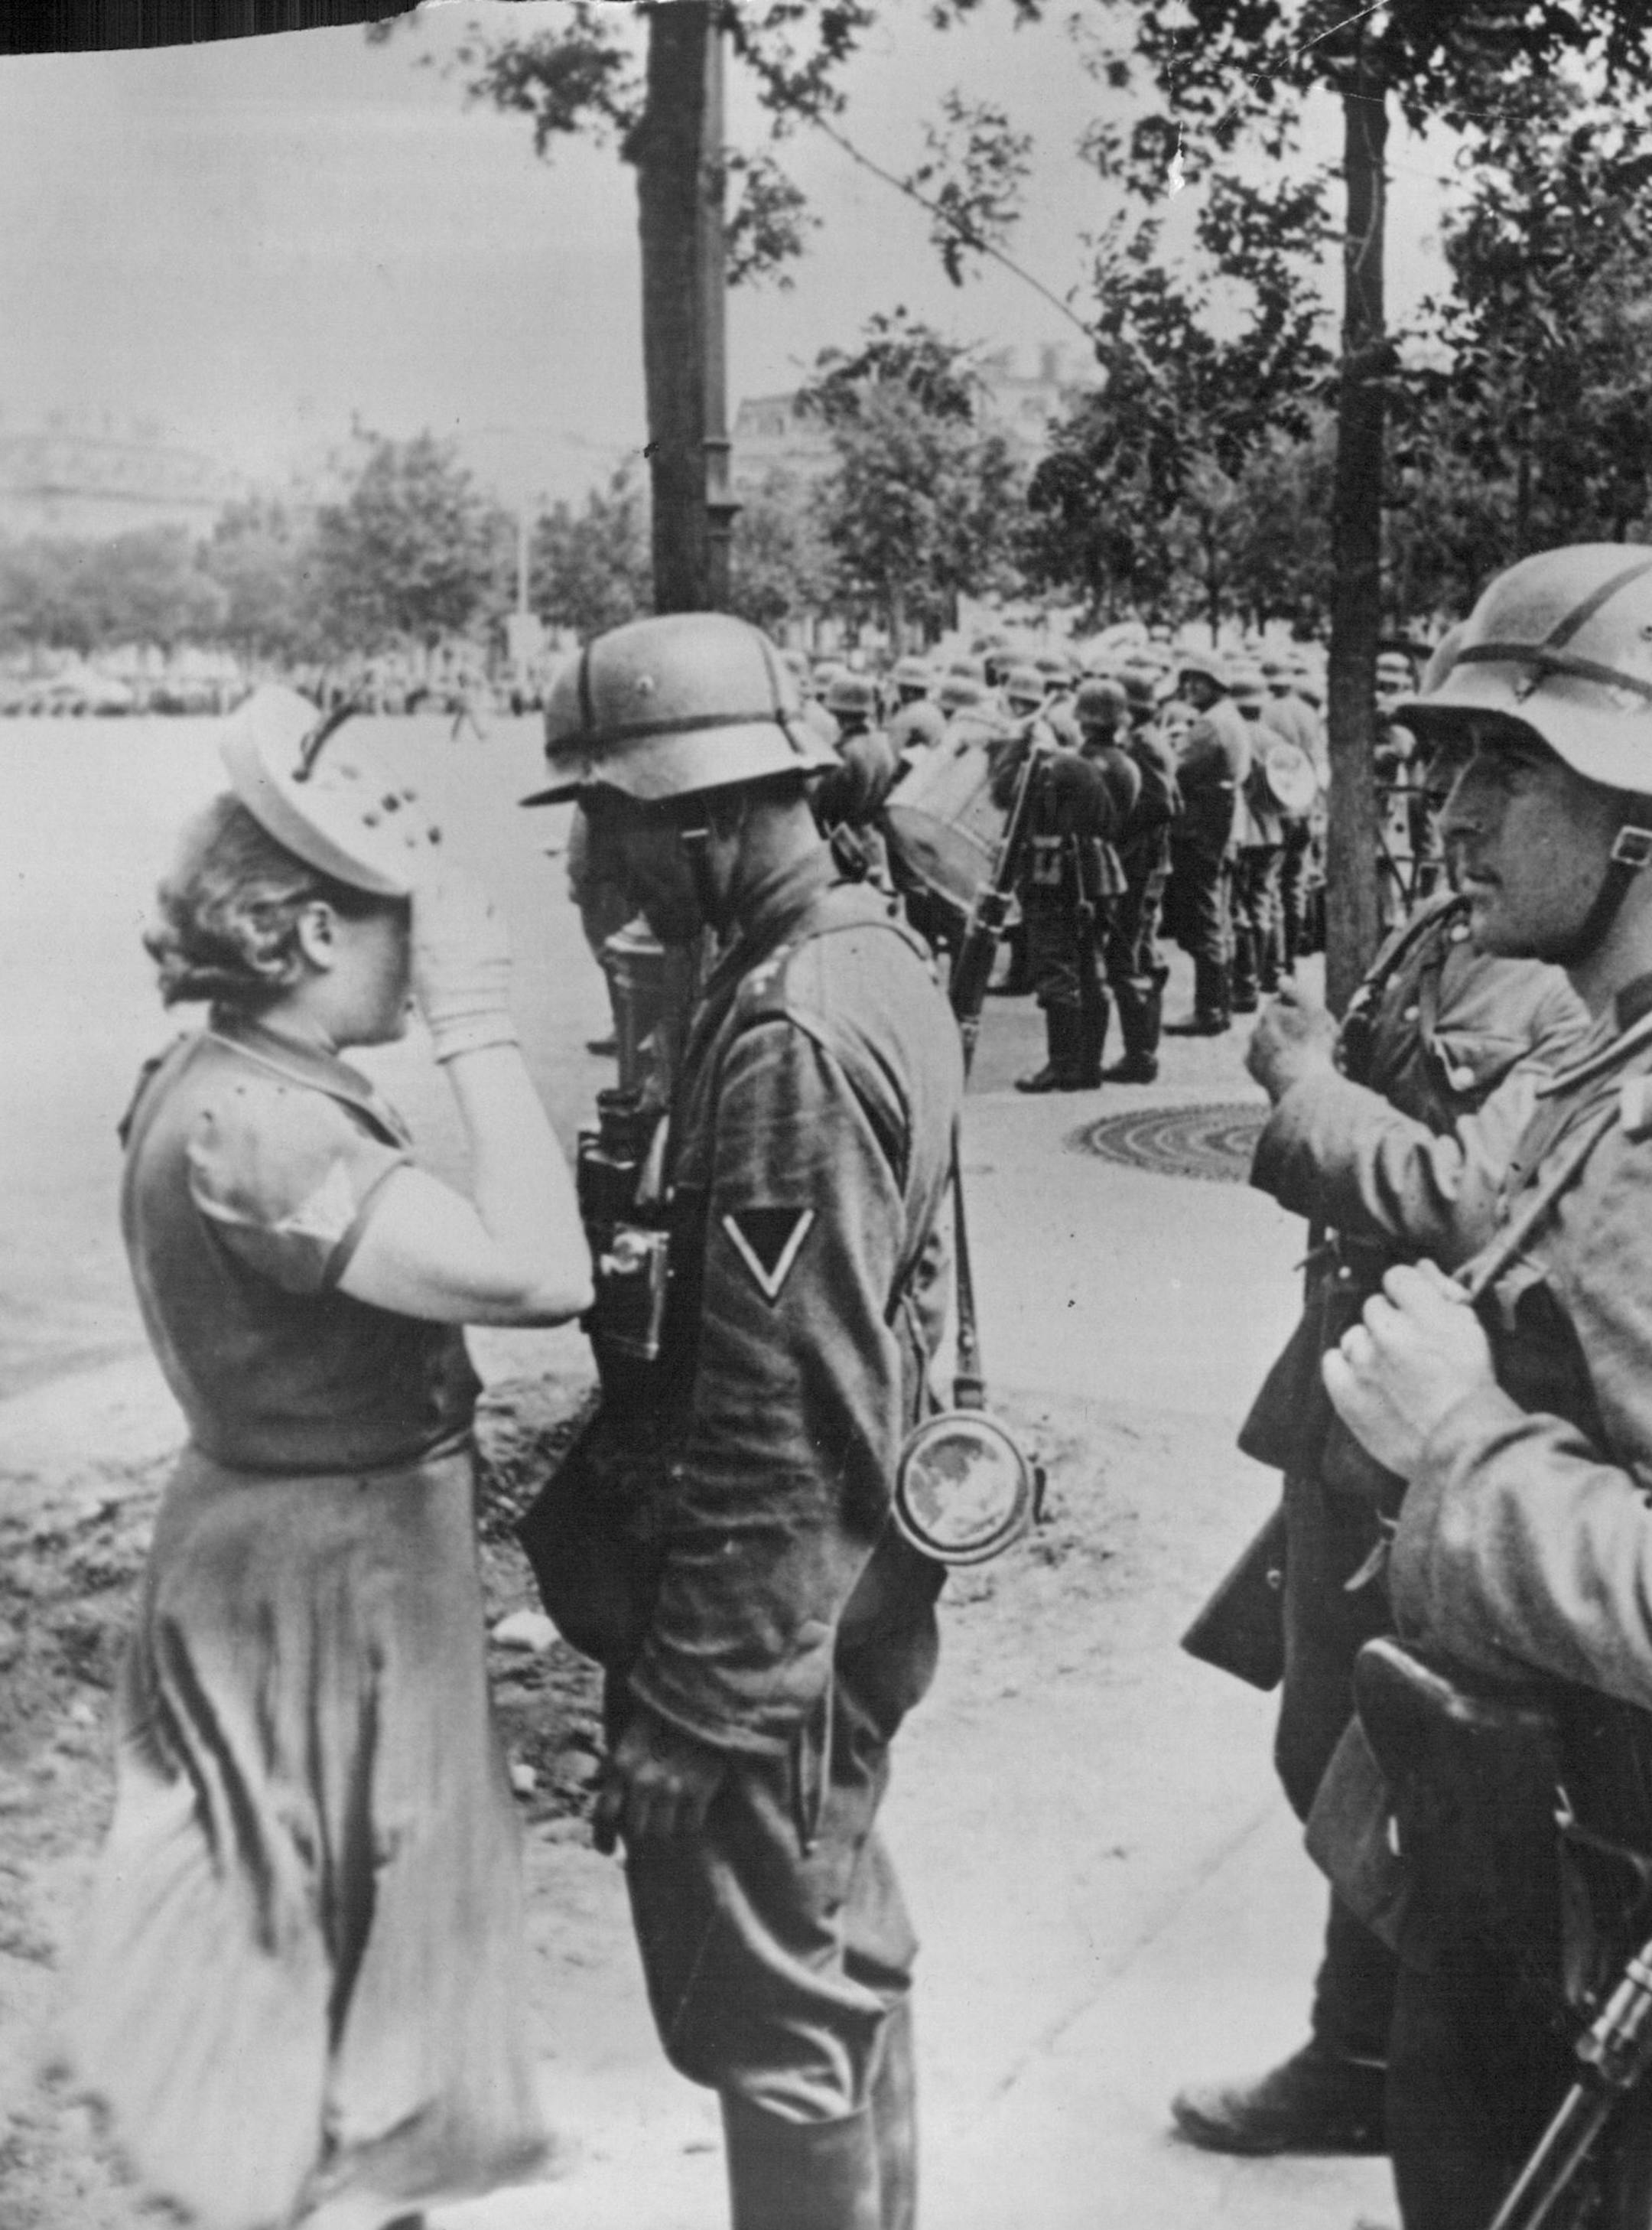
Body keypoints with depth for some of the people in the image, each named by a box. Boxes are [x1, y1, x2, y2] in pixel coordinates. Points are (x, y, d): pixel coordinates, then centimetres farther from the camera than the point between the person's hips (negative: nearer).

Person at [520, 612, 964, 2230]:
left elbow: (784, 1426, -26)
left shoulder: (790, 1037, -25)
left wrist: (688, 1702, -21)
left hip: (774, 1607, -10)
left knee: (770, 2002, 7)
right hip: (854, 1575, 10)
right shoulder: (872, 948, 5)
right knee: (838, 1943, 25)